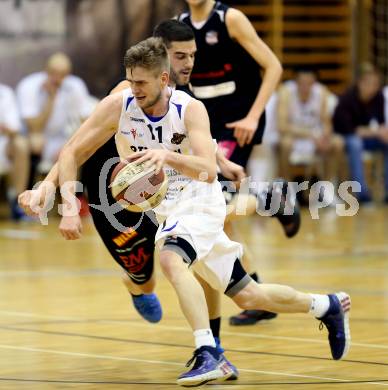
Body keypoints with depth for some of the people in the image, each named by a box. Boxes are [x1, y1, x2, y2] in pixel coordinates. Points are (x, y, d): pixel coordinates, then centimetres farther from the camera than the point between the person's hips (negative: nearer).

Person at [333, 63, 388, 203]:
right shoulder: (348, 98, -24)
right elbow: (347, 129, -26)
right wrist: (375, 132, -31)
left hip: (365, 135, 6)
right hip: (343, 137, -6)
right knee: (354, 143, -38)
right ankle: (362, 193, -41)